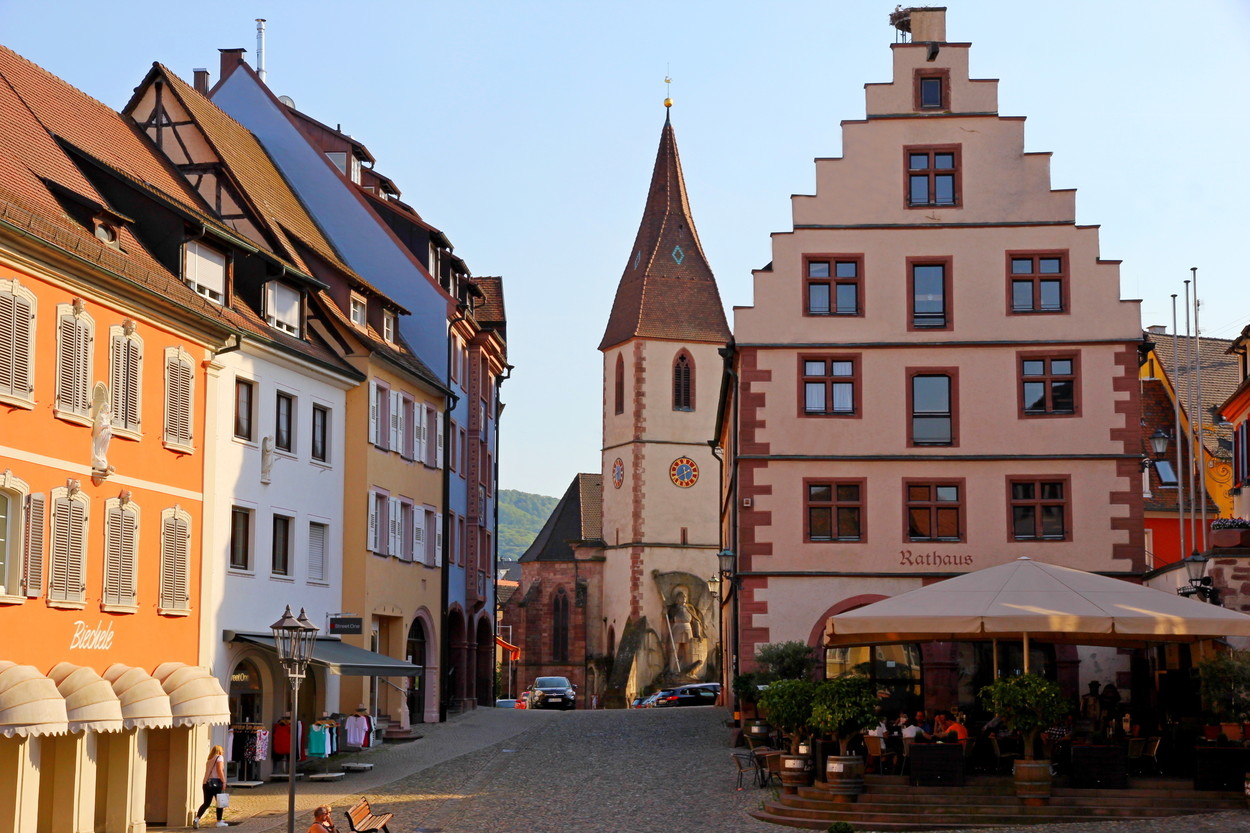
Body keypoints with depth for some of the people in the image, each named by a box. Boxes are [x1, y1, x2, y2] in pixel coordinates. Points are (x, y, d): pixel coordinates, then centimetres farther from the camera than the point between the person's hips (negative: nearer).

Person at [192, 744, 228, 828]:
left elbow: (208, 772, 15)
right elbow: (219, 770, -12)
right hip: (216, 782, -7)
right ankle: (219, 822, 9)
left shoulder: (209, 760, 21)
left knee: (206, 803, 7)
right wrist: (224, 782, -11)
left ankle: (197, 818, -10)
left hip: (206, 783, 7)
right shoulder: (219, 757, 0)